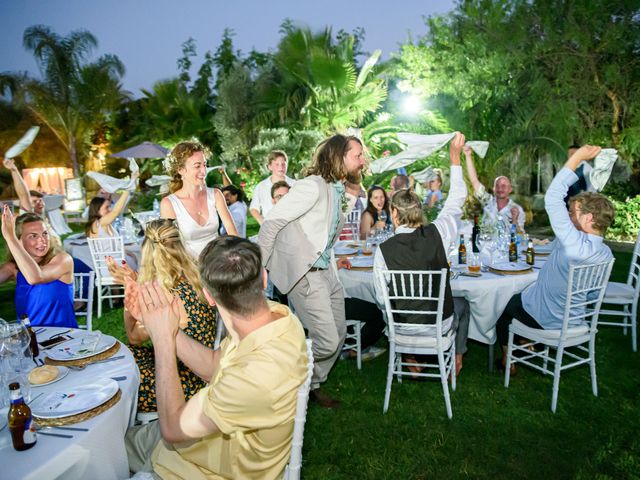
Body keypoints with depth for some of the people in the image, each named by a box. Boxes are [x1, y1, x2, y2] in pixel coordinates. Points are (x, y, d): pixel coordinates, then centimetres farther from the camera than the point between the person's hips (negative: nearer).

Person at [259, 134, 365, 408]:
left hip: (324, 270, 10)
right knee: (327, 341, -10)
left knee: (338, 335, 14)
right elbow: (272, 221, -19)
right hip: (301, 272, -9)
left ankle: (313, 384, 34)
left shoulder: (337, 190, 12)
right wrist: (260, 267, -16)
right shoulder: (313, 186, -17)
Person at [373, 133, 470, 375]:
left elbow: (382, 298, -13)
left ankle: (409, 359, 41)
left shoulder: (383, 250, -20)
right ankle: (457, 359, 45)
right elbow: (456, 201, -2)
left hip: (403, 326, 0)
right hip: (440, 324, 1)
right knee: (462, 305, 34)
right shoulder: (436, 234, -18)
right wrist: (455, 157, 3)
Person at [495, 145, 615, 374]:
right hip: (574, 318, 7)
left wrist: (577, 158, -27)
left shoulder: (575, 245, -35)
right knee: (520, 294, 32)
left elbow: (552, 198, -34)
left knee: (504, 303, 22)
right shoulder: (606, 254, -11)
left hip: (544, 318, -7)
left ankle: (508, 359, 31)